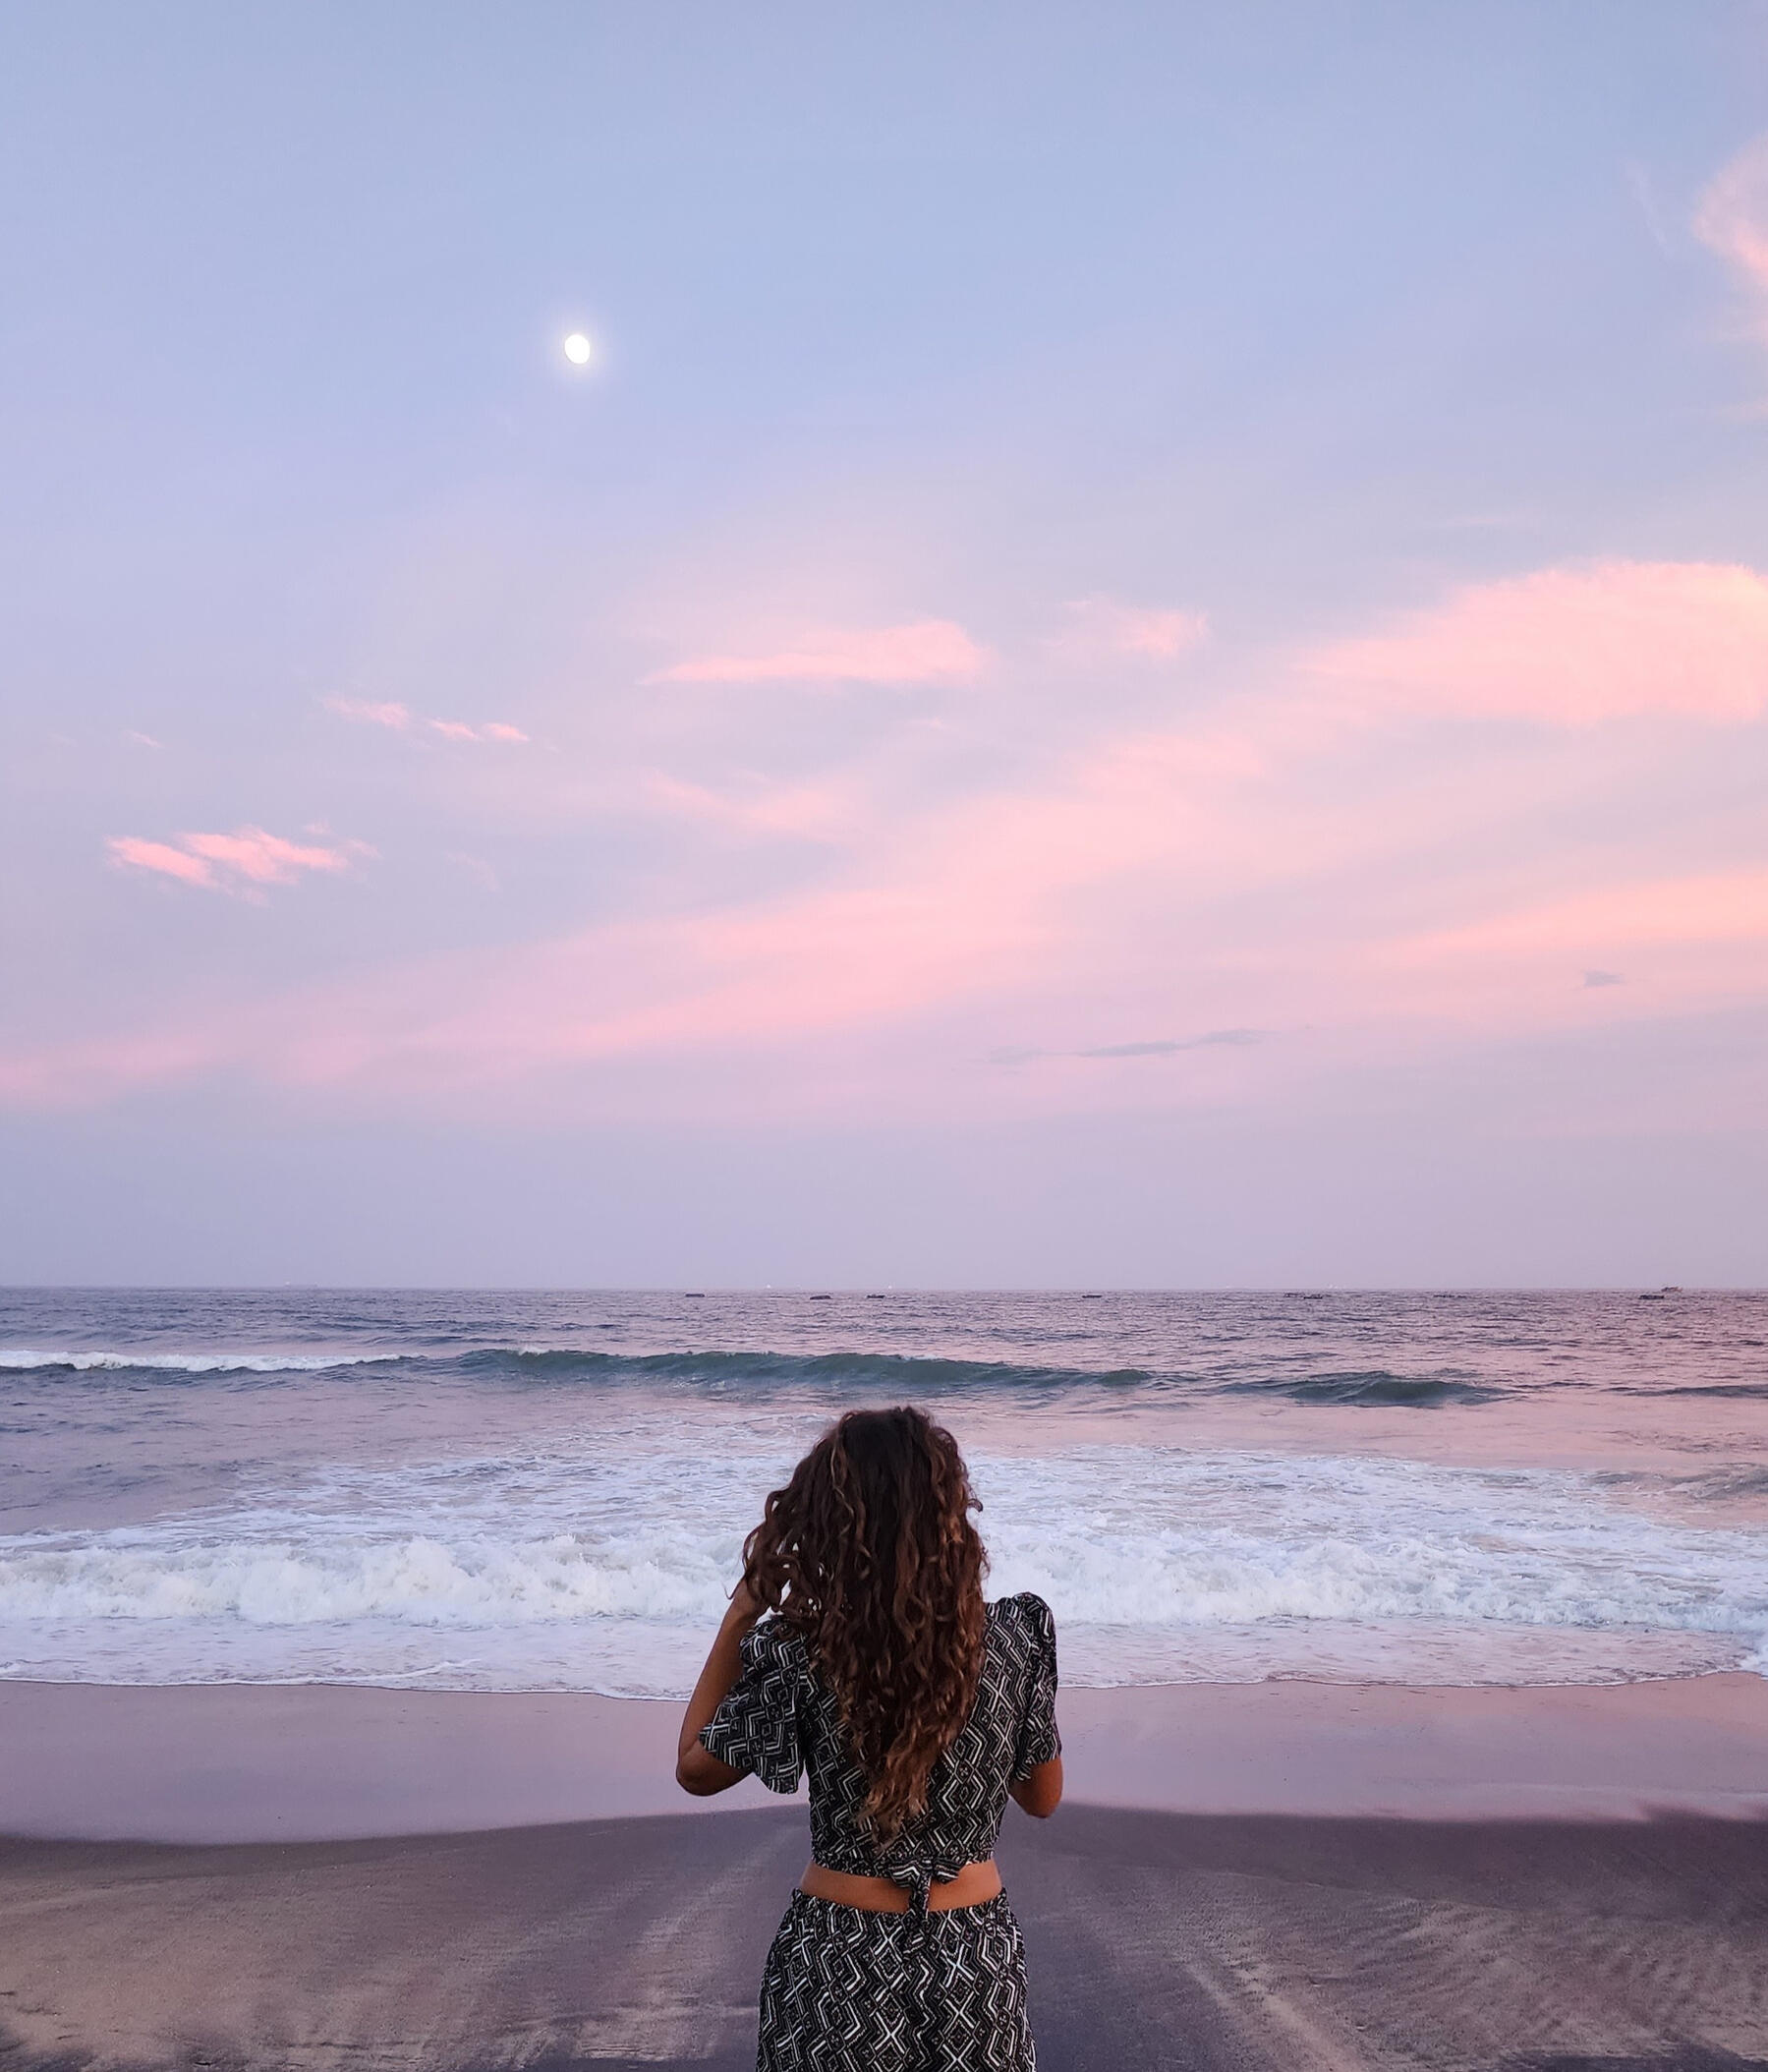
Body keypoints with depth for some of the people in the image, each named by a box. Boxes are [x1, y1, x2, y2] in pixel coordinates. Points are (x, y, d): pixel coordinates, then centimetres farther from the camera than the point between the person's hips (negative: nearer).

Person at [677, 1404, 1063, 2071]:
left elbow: (696, 1769, -2)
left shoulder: (798, 1654, -19)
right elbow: (1043, 1796, 2)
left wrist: (742, 1614, -3)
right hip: (975, 1962, 2)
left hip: (836, 1965, -1)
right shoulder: (1018, 1637, -14)